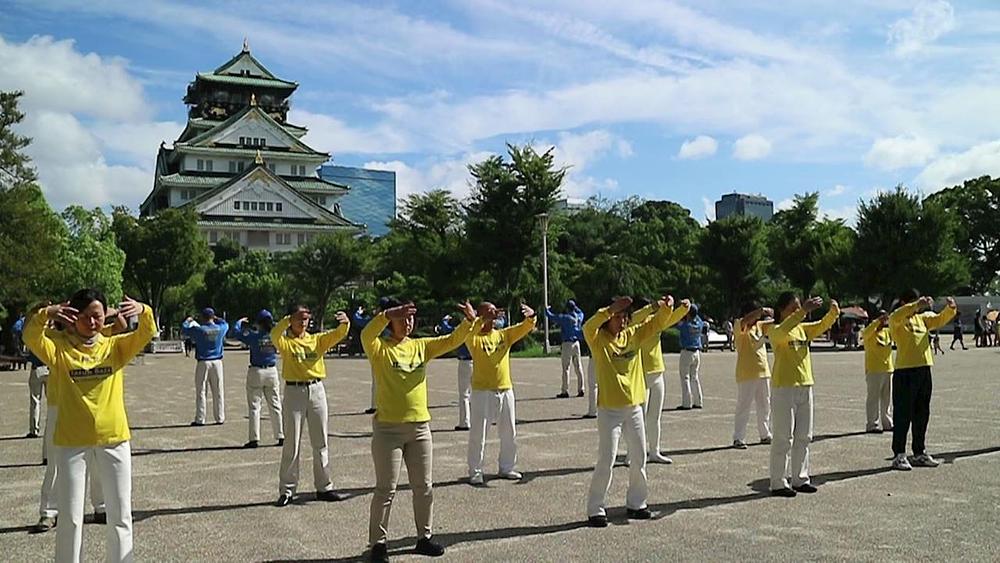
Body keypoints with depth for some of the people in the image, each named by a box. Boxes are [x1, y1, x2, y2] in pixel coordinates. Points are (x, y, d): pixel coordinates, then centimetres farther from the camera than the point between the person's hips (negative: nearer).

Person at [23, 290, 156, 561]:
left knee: (120, 516, 11)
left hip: (114, 440, 1)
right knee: (70, 518, 9)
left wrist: (143, 312, -31)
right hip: (71, 443, -1)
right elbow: (30, 337, -17)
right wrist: (45, 314, -37)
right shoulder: (59, 347, 0)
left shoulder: (115, 346, 4)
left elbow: (147, 333, -10)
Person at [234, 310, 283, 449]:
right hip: (272, 371, 4)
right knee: (275, 405, 11)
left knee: (254, 406, 2)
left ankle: (254, 439, 1)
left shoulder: (255, 336, -13)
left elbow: (238, 333, -4)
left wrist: (240, 322, 16)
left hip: (256, 372, -4)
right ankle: (281, 436, 12)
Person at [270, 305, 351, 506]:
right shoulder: (285, 342, -1)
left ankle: (324, 488, 19)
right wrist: (290, 319, -32)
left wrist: (345, 323, -28)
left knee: (320, 443, 10)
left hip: (317, 390, 3)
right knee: (292, 445, 3)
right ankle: (287, 490, 13)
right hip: (294, 392, -3)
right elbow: (274, 334, -23)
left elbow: (338, 334, -7)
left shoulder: (317, 339, 8)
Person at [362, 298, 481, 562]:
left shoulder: (420, 346, 7)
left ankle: (424, 536, 28)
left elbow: (452, 341, 1)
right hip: (388, 427, -5)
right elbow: (367, 335, -29)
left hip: (420, 426, 5)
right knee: (386, 489, 2)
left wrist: (470, 322, -16)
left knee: (424, 486, 13)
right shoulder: (380, 349, -7)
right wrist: (387, 314, -44)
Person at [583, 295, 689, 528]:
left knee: (640, 457, 14)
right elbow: (588, 327, -31)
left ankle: (636, 503, 30)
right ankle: (595, 509, 6)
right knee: (606, 460, -5)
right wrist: (610, 309, -42)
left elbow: (656, 323, 8)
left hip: (634, 406, 6)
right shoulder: (598, 339, -10)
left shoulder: (633, 335, 6)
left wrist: (666, 308, -13)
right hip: (610, 409, -6)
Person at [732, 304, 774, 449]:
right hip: (746, 375, -7)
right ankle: (738, 439, -1)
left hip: (763, 373, 7)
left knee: (765, 406, 15)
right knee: (743, 407, -5)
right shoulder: (740, 327, -9)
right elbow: (746, 321, -31)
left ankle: (765, 435, 27)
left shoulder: (760, 325, 12)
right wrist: (762, 310, -32)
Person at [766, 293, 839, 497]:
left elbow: (822, 326, 8)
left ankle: (800, 479, 23)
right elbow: (783, 330, -31)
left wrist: (833, 312, -12)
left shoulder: (803, 328, 13)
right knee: (783, 438, -3)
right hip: (784, 388, -7)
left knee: (803, 437, 13)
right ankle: (778, 483, 3)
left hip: (805, 387, 7)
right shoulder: (774, 331, -10)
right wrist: (804, 311, -37)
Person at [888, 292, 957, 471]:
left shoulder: (922, 317, 14)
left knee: (922, 414, 14)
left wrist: (950, 308, -6)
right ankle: (899, 455, 1)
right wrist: (917, 305, -36)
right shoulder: (896, 321, -6)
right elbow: (896, 317, -28)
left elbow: (940, 320, 14)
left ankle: (920, 453, 24)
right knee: (903, 414, -4)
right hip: (905, 371, -7)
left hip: (924, 369, 7)